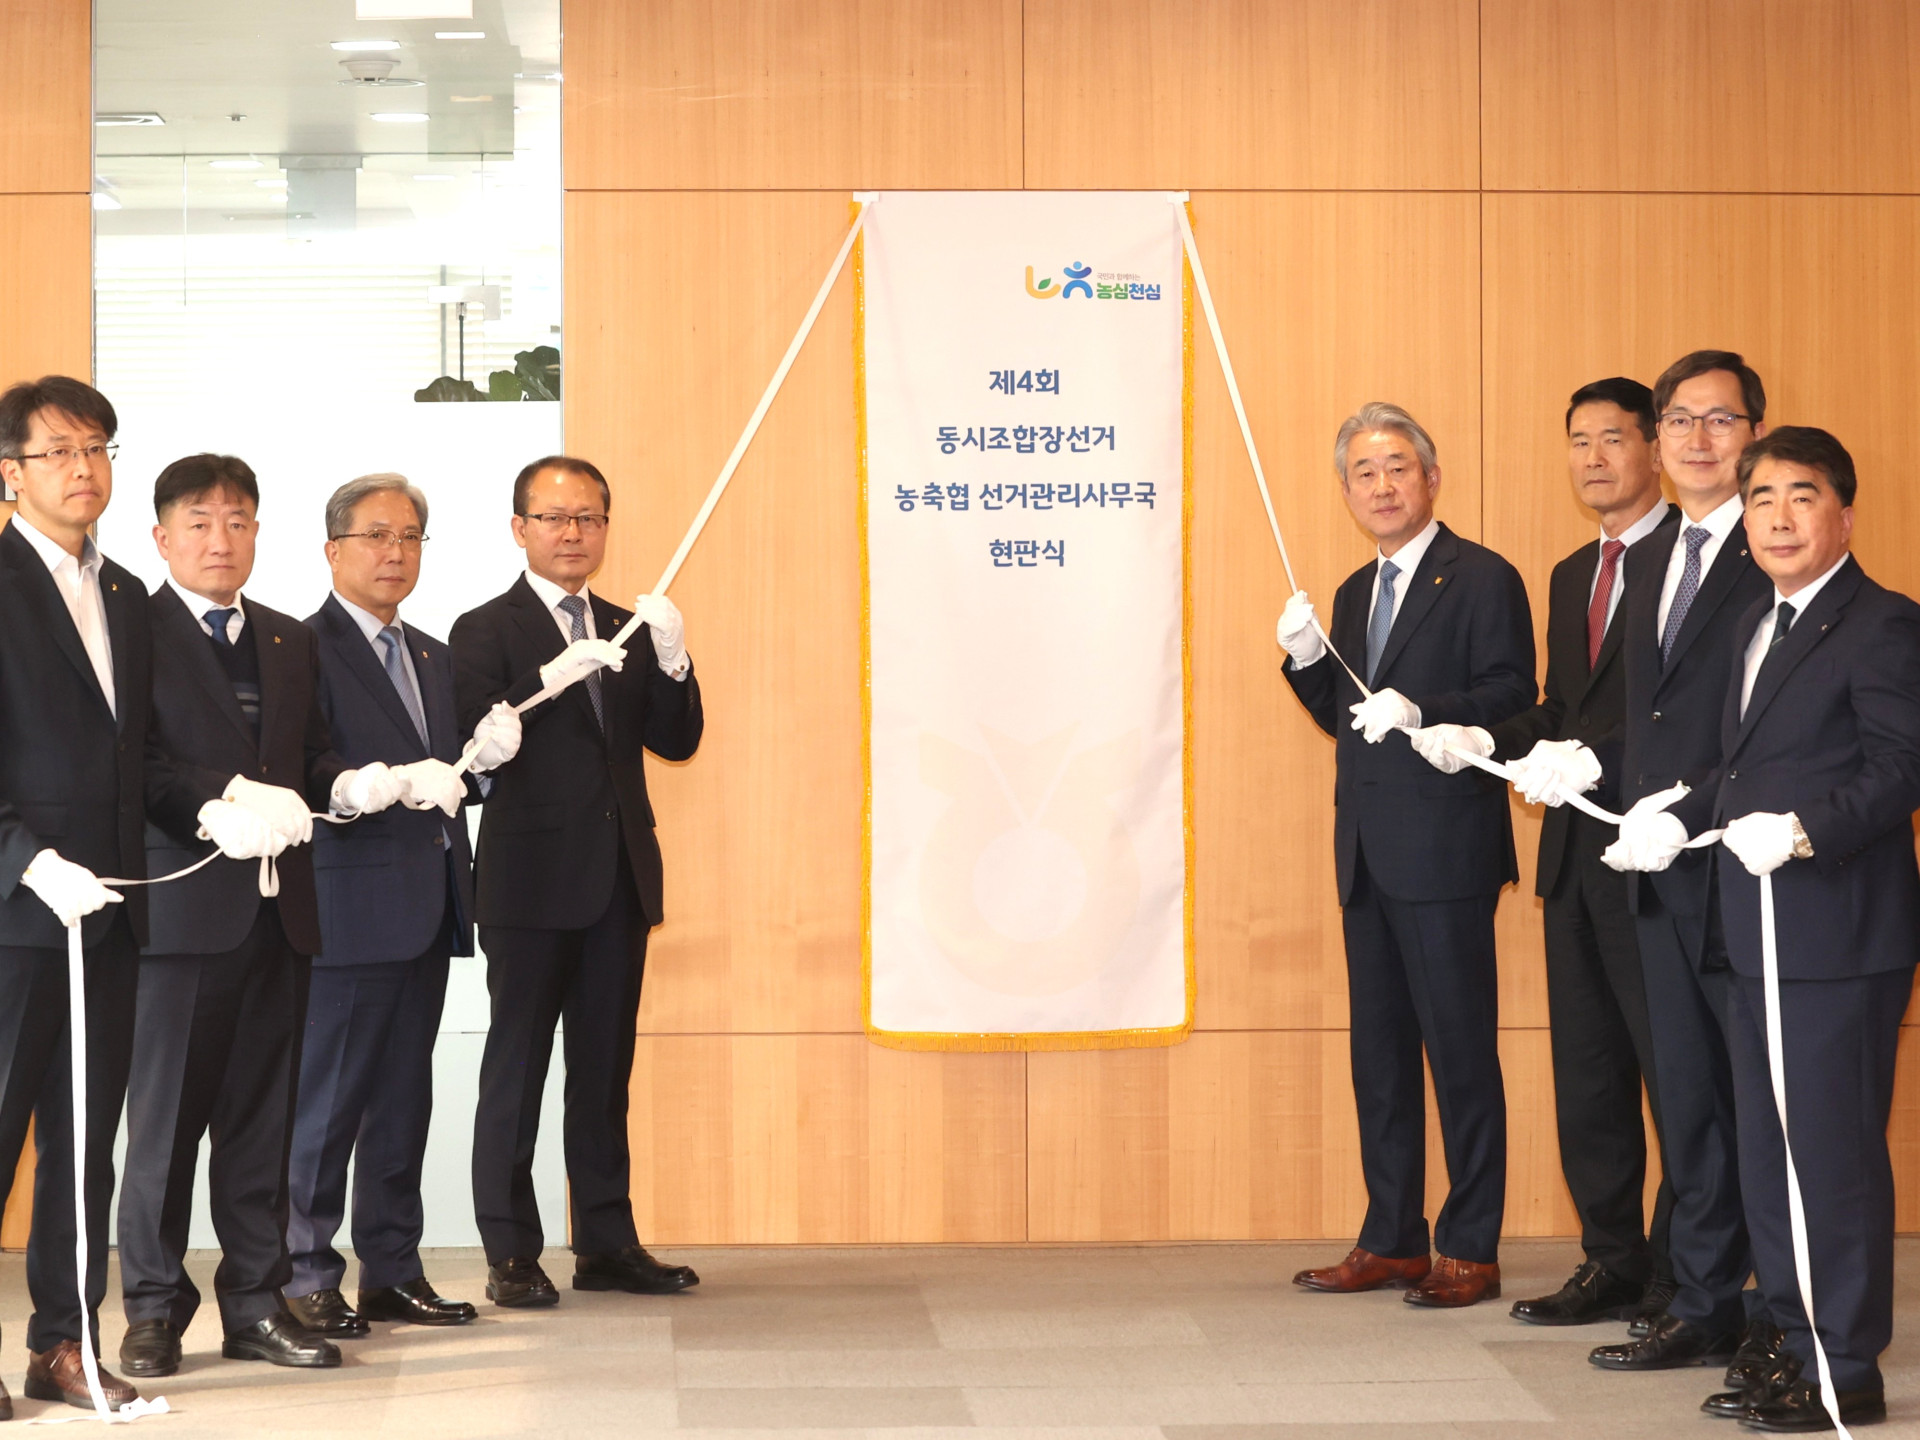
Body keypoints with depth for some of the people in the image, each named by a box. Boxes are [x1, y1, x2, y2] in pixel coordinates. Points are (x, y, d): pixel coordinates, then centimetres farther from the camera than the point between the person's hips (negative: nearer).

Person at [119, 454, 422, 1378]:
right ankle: (154, 1311, 9)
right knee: (164, 1120, 0)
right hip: (181, 909, -6)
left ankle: (256, 1303, 16)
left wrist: (344, 787, -3)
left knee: (262, 1120, 9)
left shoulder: (290, 644, 18)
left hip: (277, 911, 6)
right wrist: (230, 796, -24)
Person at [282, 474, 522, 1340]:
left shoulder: (432, 657, 20)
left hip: (427, 907, 8)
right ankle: (308, 1277, 0)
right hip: (351, 905, -8)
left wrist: (483, 756, -1)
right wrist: (401, 781, -28)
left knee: (404, 1098, 11)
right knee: (326, 1099, -5)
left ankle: (392, 1269, 17)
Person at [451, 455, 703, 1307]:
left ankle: (606, 1243, 16)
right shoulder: (485, 632, -2)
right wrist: (551, 680, -27)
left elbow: (677, 742, 8)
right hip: (534, 878, -6)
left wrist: (672, 663, -9)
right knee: (516, 1067, -2)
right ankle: (511, 1255, 2)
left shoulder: (625, 632, 15)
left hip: (619, 877, 6)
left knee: (606, 1067, 10)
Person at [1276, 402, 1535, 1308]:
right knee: (1378, 1054, 12)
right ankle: (1392, 1241, 19)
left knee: (1460, 1051, -4)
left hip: (1444, 852, -8)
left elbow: (1512, 698, -13)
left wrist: (1421, 714, -26)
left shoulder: (1483, 581, -5)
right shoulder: (1356, 593, 19)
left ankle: (1470, 1249, 2)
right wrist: (1307, 662, 2)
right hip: (1369, 856, 8)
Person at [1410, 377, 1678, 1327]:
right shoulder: (1571, 576, 20)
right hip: (1576, 853, 9)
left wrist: (1593, 760, -23)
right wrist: (1483, 740, 2)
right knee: (1586, 1068, 11)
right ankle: (1613, 1262, 20)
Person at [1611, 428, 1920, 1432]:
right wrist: (1677, 818, 5)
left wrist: (1803, 832, -28)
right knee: (1765, 1151, 14)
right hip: (1758, 935, 9)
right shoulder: (1758, 626, 17)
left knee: (1833, 1150, -3)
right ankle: (1797, 1345, 25)